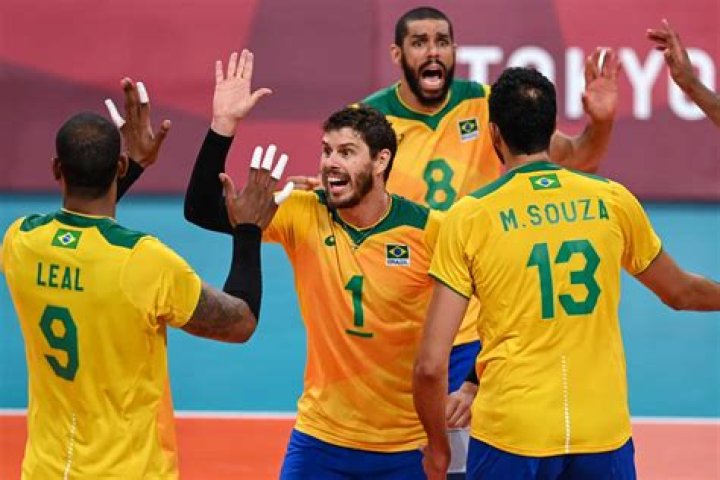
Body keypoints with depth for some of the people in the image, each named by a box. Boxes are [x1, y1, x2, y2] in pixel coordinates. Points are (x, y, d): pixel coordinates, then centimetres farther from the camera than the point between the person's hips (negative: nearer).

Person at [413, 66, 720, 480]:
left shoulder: (469, 216, -5)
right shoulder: (613, 200, 3)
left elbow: (431, 365, -7)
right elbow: (681, 293, 22)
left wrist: (438, 446, 9)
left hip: (510, 437, -2)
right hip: (606, 435, 2)